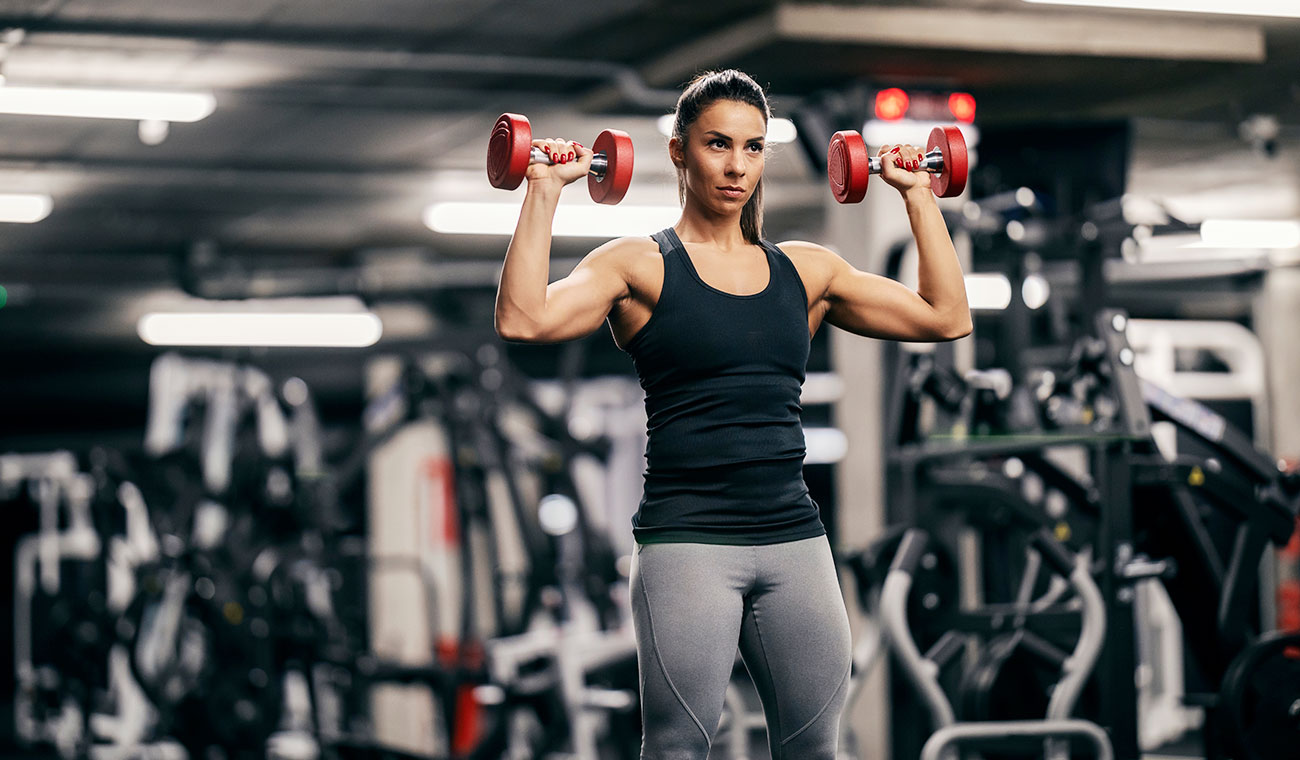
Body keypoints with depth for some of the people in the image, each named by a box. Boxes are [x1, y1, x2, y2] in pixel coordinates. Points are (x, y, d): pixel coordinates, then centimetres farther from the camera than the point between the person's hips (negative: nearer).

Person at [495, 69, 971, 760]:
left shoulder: (807, 270, 13)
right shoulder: (639, 266, 0)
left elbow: (947, 317, 12)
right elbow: (523, 319, -16)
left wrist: (917, 194, 14)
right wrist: (544, 189, -13)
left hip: (794, 540, 4)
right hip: (686, 542, -4)